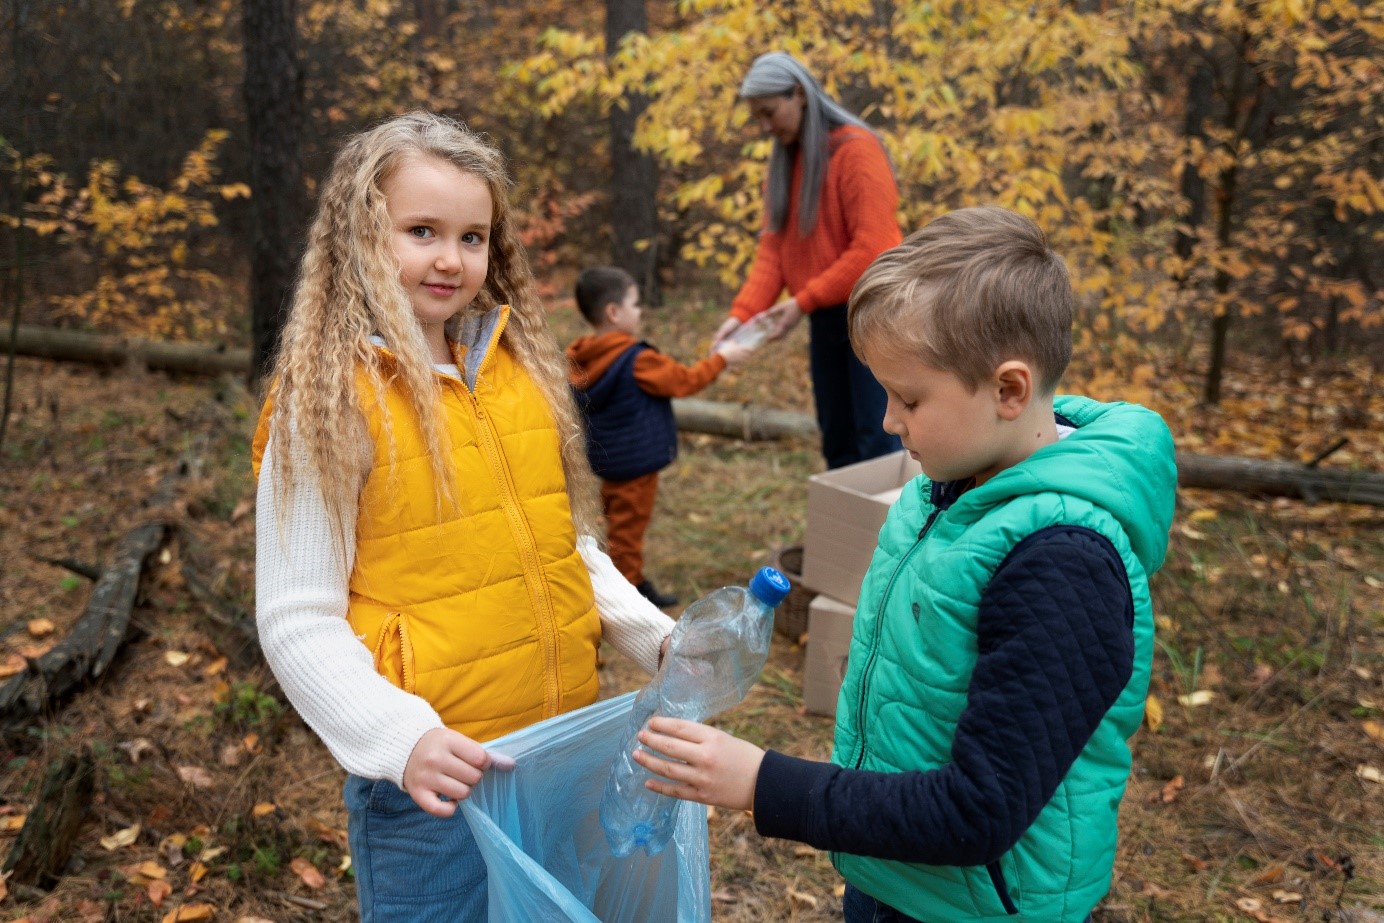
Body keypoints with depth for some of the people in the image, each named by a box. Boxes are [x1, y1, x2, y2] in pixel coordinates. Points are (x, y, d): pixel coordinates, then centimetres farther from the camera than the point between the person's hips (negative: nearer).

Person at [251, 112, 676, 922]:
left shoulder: (522, 368, 3)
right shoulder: (329, 402, -12)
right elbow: (300, 624, -12)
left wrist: (653, 635, 0)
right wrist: (401, 738, -25)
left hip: (567, 748, 5)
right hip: (435, 775, -5)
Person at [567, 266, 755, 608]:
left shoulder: (581, 357, 0)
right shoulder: (637, 361, -23)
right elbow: (684, 380, -13)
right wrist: (722, 358, -2)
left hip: (609, 460, 9)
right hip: (635, 461, -9)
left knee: (619, 520, 19)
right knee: (628, 526, 2)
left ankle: (633, 581, 31)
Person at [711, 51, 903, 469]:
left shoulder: (856, 149, -13)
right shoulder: (785, 159, 10)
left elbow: (872, 248, -19)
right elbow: (772, 245, 5)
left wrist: (803, 301, -17)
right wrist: (742, 312, -8)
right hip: (825, 317, 7)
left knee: (876, 441, -5)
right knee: (836, 440, 11)